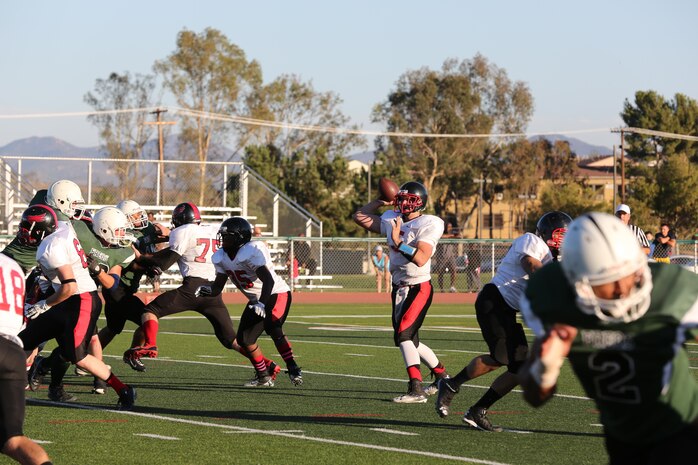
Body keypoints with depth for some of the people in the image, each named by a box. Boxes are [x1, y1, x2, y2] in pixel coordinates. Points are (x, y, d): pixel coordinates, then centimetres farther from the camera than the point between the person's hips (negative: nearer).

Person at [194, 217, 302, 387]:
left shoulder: (252, 252, -27)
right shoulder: (221, 257, -2)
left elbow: (268, 280, -34)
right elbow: (218, 286, -1)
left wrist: (261, 304, -45)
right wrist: (207, 290, -24)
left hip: (277, 294, -9)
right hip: (256, 300, 9)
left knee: (272, 328, -31)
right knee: (244, 339, 4)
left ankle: (294, 370, -27)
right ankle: (264, 377, 18)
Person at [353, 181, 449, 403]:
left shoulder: (429, 225, -14)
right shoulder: (392, 219, 6)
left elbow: (421, 259, -26)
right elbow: (360, 217, 13)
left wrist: (398, 243, -30)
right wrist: (380, 201, 5)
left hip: (419, 287, -8)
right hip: (399, 287, 8)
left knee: (403, 334, -20)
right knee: (409, 340, 14)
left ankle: (416, 389, -21)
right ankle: (441, 375, 32)